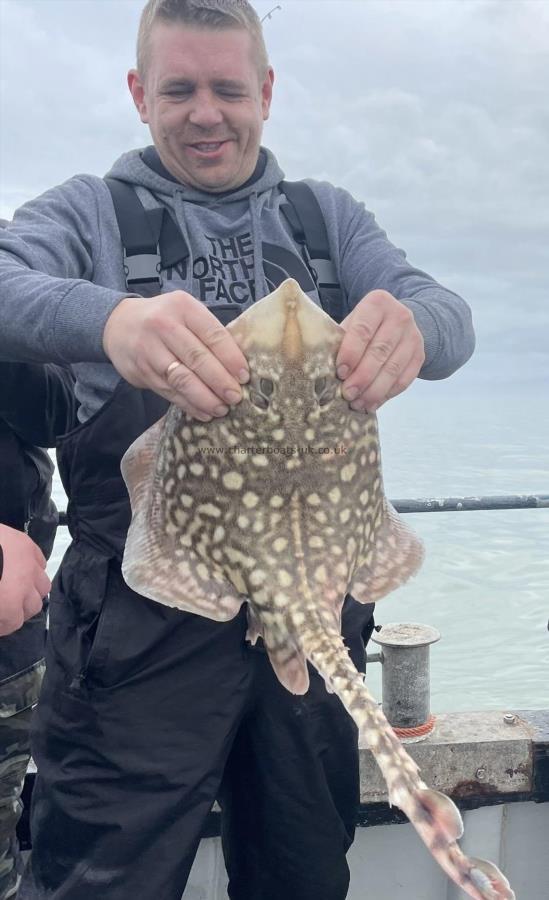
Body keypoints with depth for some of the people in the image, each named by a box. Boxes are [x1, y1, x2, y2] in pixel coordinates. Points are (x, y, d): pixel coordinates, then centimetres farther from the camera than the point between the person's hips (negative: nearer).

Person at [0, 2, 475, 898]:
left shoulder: (327, 215, 13)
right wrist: (108, 318, -37)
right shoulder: (90, 211, 6)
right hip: (141, 607, -2)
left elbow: (450, 317, -1)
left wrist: (411, 324, -27)